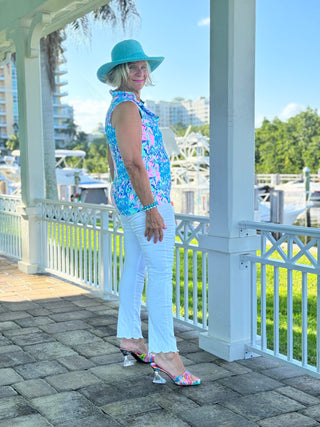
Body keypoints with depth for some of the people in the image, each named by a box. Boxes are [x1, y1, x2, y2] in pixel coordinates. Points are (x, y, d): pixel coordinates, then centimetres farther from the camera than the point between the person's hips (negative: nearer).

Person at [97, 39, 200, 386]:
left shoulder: (118, 107, 19)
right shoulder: (128, 106, -12)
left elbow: (113, 162, 22)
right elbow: (133, 161, -20)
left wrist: (122, 200, 25)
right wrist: (151, 207, -22)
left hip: (128, 200, 11)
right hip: (146, 198, -11)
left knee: (135, 267, 13)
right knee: (161, 271, -12)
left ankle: (130, 338, 22)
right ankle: (164, 352, -11)